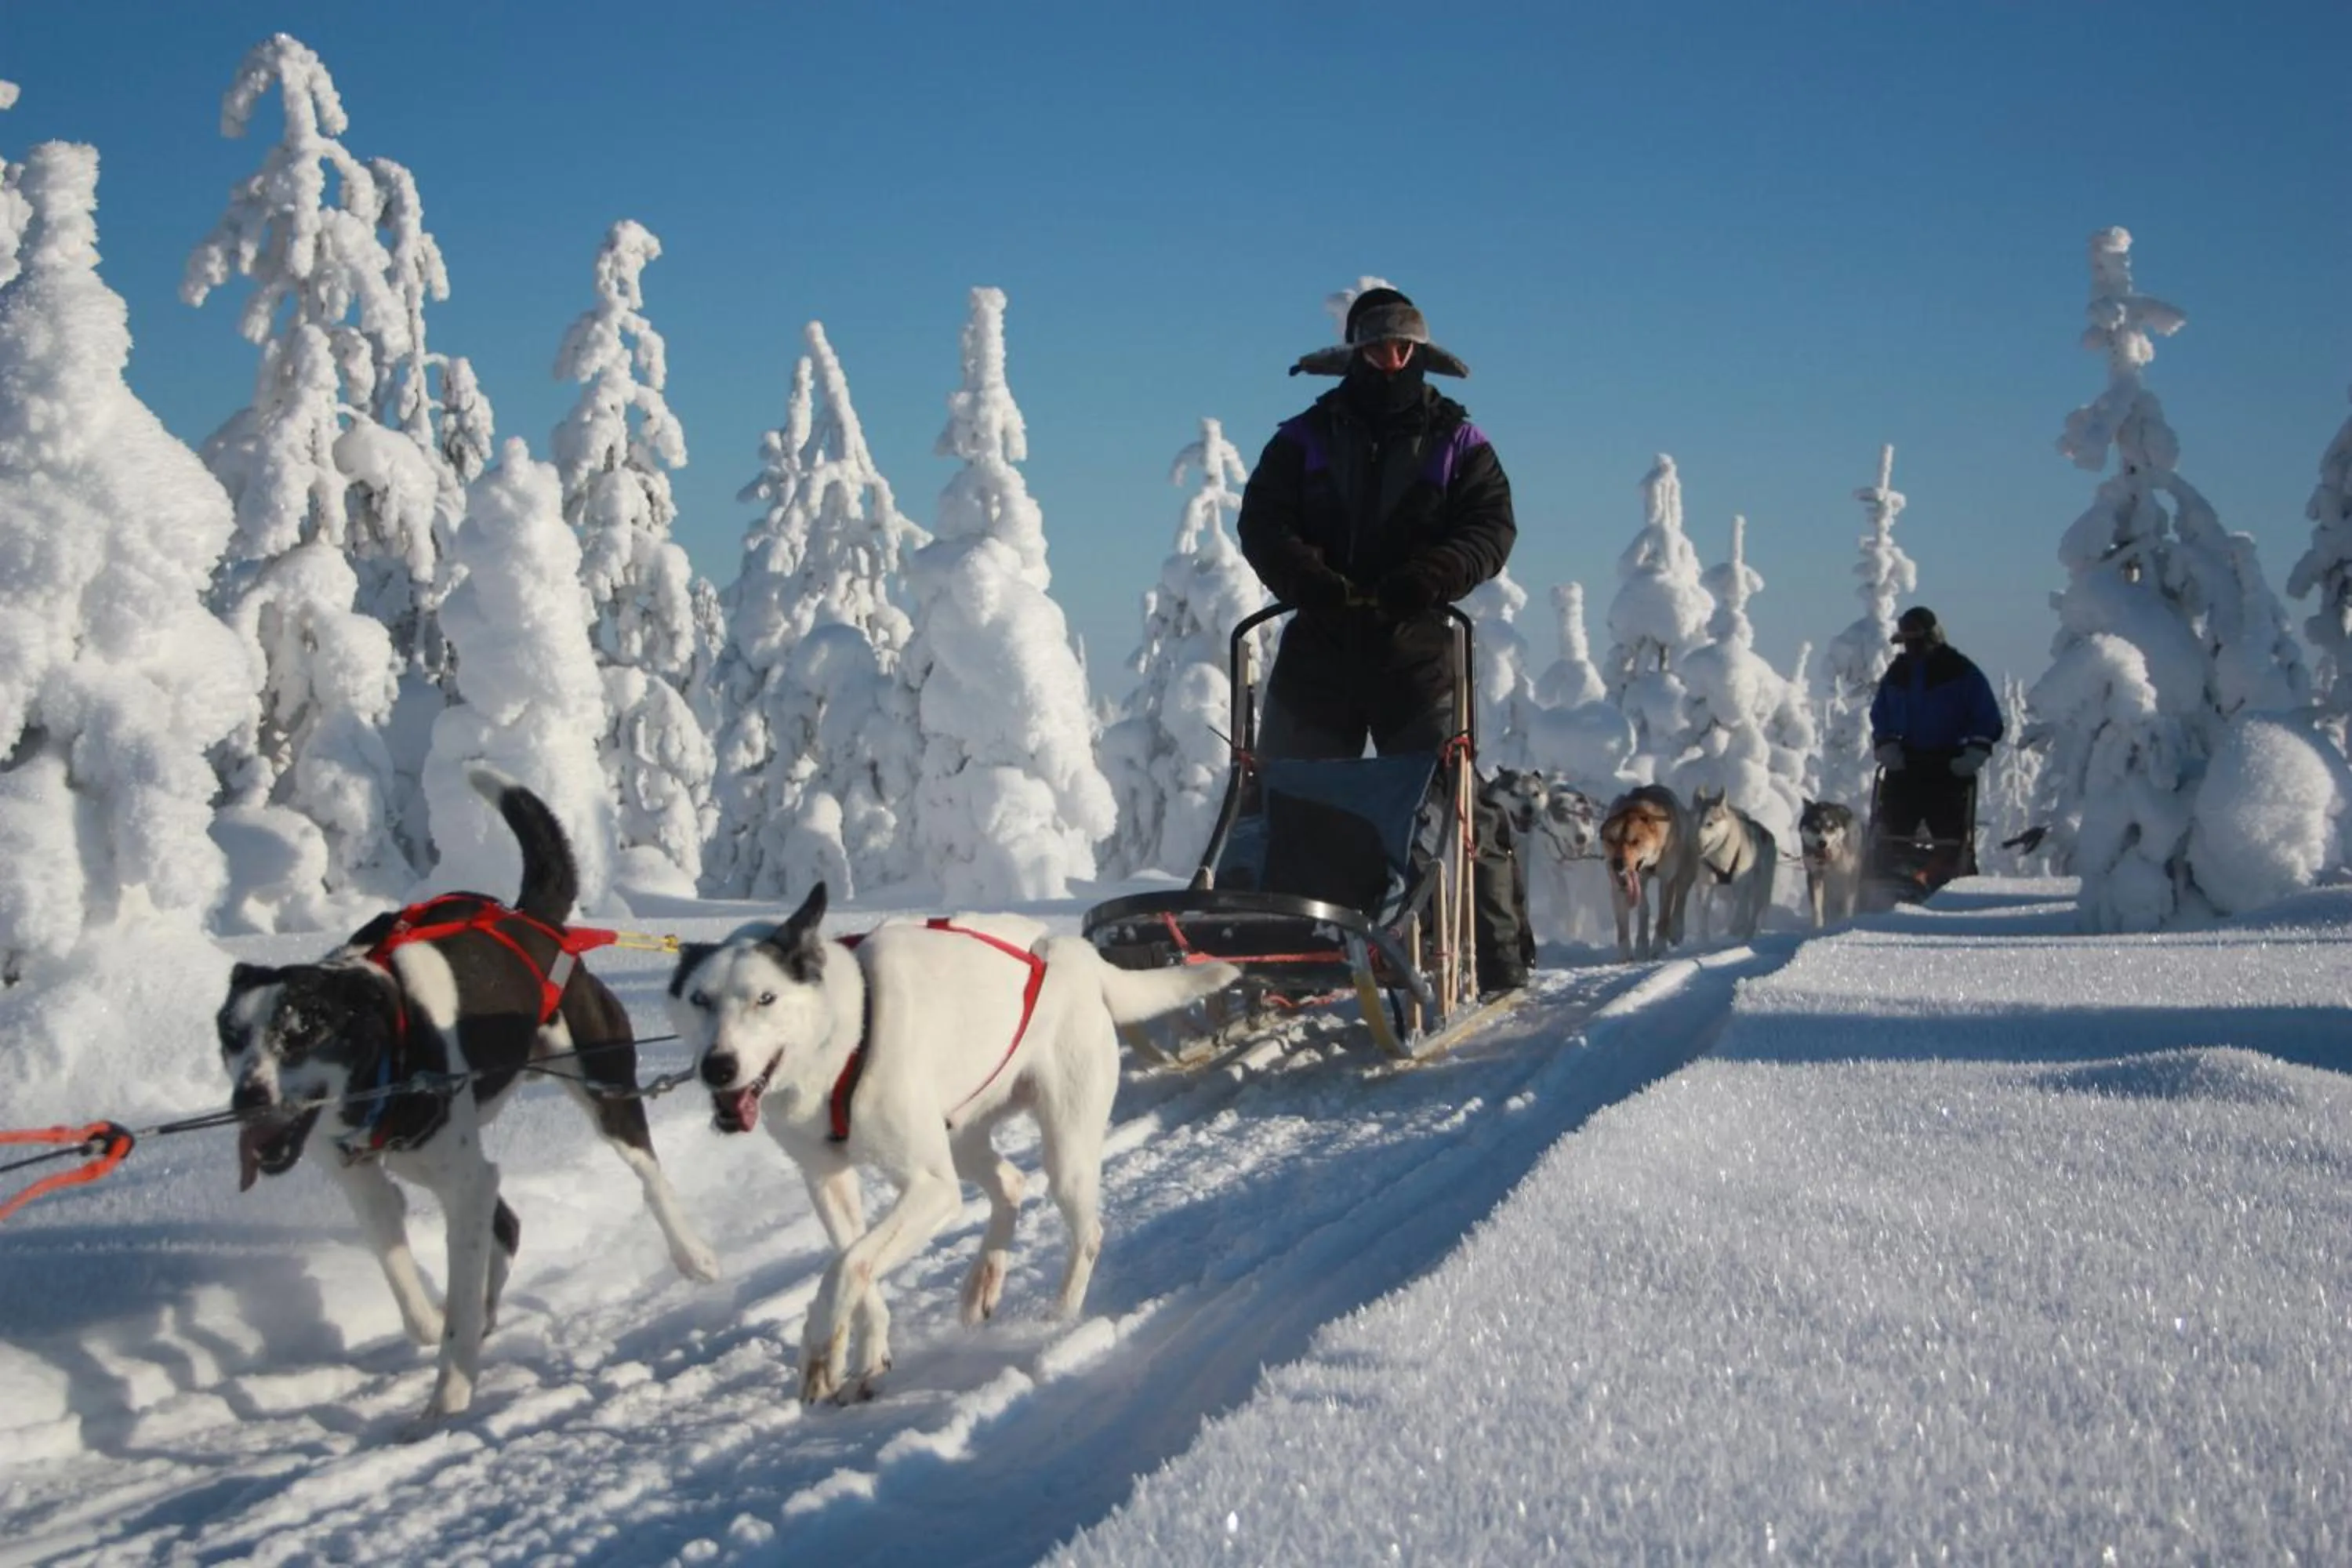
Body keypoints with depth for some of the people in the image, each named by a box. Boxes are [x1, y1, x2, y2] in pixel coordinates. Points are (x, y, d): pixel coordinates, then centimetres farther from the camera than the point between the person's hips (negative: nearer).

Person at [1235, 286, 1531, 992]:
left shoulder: (1456, 442, 10)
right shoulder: (1305, 439, 12)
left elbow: (1492, 529, -2)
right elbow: (1262, 523, 1)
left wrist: (1423, 581, -20)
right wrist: (1314, 583, -18)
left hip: (1414, 648, -2)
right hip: (1318, 647, 2)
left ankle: (1500, 960, 0)